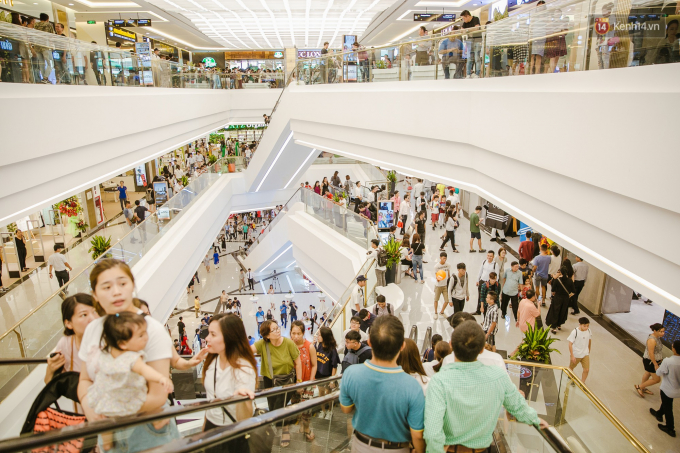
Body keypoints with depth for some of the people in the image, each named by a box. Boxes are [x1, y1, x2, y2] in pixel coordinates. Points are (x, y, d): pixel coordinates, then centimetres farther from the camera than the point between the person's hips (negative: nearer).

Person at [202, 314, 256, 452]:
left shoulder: (244, 369, -27)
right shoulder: (212, 360, -8)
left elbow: (244, 420, -28)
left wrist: (241, 398, -46)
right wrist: (205, 423, 15)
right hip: (210, 427, 6)